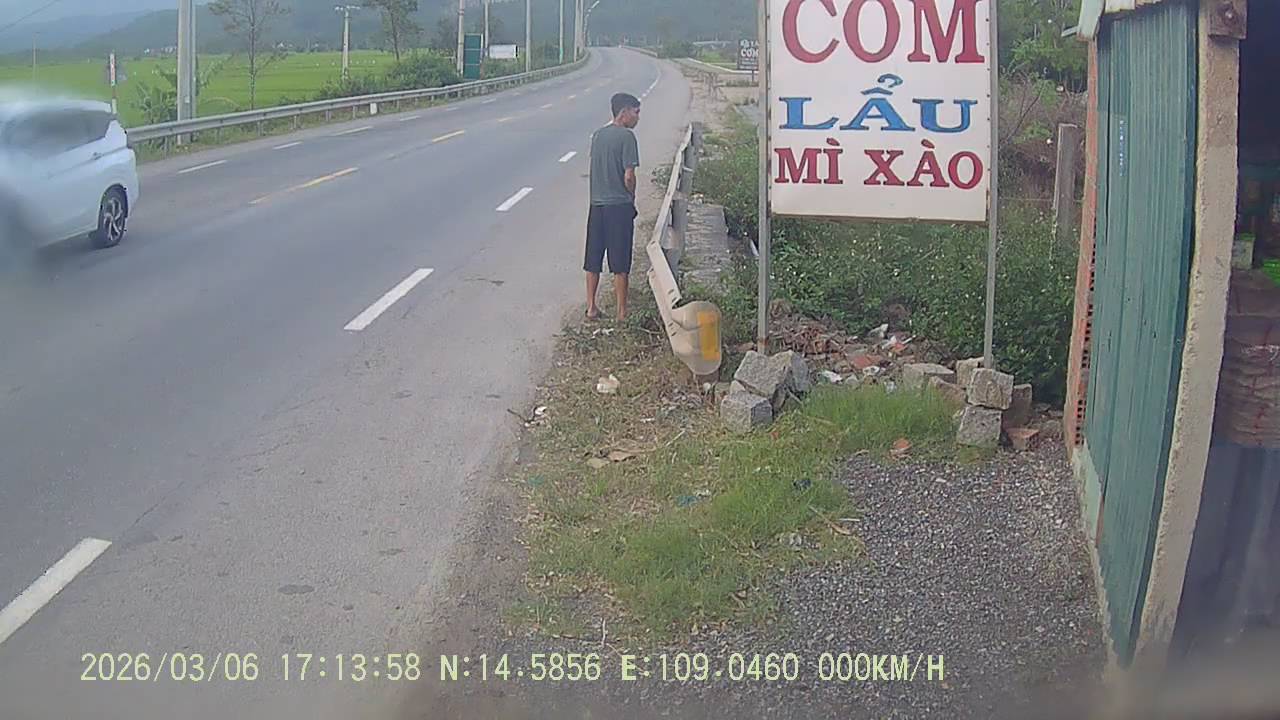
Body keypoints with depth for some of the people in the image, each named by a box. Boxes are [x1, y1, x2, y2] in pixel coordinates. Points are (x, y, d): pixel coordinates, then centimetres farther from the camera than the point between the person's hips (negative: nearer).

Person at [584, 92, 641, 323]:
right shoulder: (626, 136, -13)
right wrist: (631, 199, 2)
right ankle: (622, 311, 6)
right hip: (619, 206, -6)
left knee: (593, 260, 12)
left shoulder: (598, 135, 9)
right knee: (620, 262, 0)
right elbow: (628, 176, -16)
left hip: (596, 204, 6)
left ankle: (591, 307, 17)